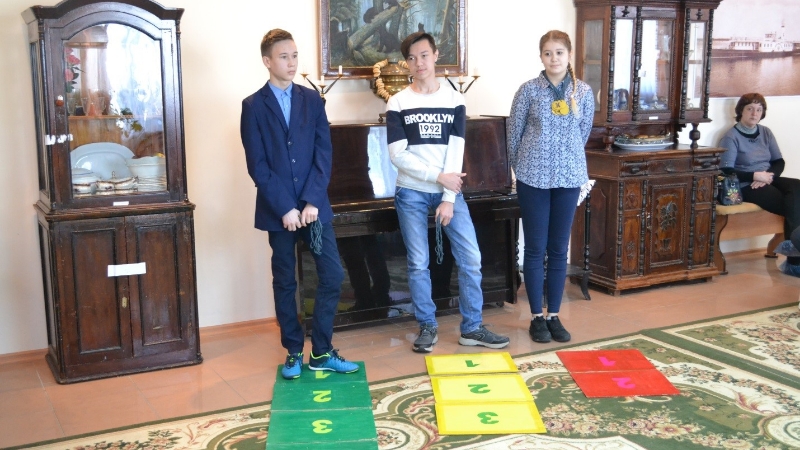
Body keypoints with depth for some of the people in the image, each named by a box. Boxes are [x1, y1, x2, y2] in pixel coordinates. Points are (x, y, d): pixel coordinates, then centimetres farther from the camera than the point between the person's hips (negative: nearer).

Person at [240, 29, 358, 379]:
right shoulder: (253, 106, 0)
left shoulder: (312, 100, 7)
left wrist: (312, 202, -11)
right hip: (278, 210, -2)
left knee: (333, 276, -2)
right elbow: (257, 166, -6)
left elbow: (324, 154, 0)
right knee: (285, 282, 7)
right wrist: (284, 208, -14)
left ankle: (321, 353, 10)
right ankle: (294, 353, 19)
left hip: (314, 205, 2)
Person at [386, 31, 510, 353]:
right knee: (418, 263, 4)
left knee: (471, 258, -1)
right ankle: (427, 327, 19)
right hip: (411, 193, -1)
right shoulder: (398, 103, -2)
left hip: (449, 191, 2)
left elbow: (456, 152, -5)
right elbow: (398, 155, -9)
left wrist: (449, 199, -12)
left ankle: (472, 328, 12)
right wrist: (438, 176, -15)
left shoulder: (454, 101, 2)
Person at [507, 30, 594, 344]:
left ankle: (554, 315, 18)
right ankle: (537, 317, 13)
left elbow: (583, 134, 13)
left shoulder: (584, 92, 2)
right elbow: (513, 134, 3)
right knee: (535, 249, 3)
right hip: (533, 178, -2)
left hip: (569, 177, 2)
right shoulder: (528, 90, -4)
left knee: (559, 249, 8)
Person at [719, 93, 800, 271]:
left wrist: (768, 176, -10)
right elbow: (726, 171, -13)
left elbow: (779, 161, 11)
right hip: (745, 186, -6)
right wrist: (755, 176, -20)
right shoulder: (731, 137, -6)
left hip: (768, 180, 6)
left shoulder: (766, 132, 13)